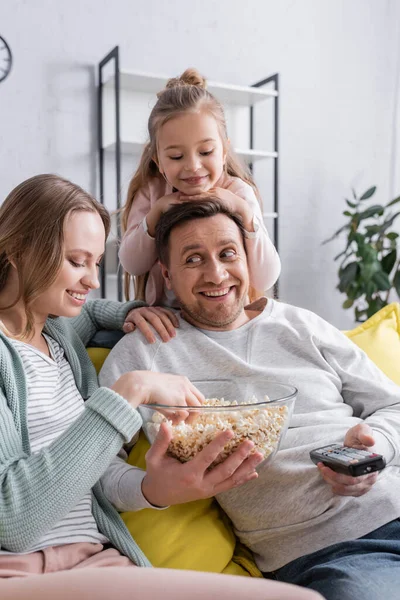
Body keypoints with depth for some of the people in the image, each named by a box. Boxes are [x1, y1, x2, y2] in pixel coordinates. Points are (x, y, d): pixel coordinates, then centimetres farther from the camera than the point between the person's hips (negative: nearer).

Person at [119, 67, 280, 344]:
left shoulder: (238, 192, -10)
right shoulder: (150, 191, -5)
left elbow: (266, 280, -16)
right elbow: (132, 265, -6)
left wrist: (244, 212, -27)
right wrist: (156, 213, -20)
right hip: (164, 318, 2)